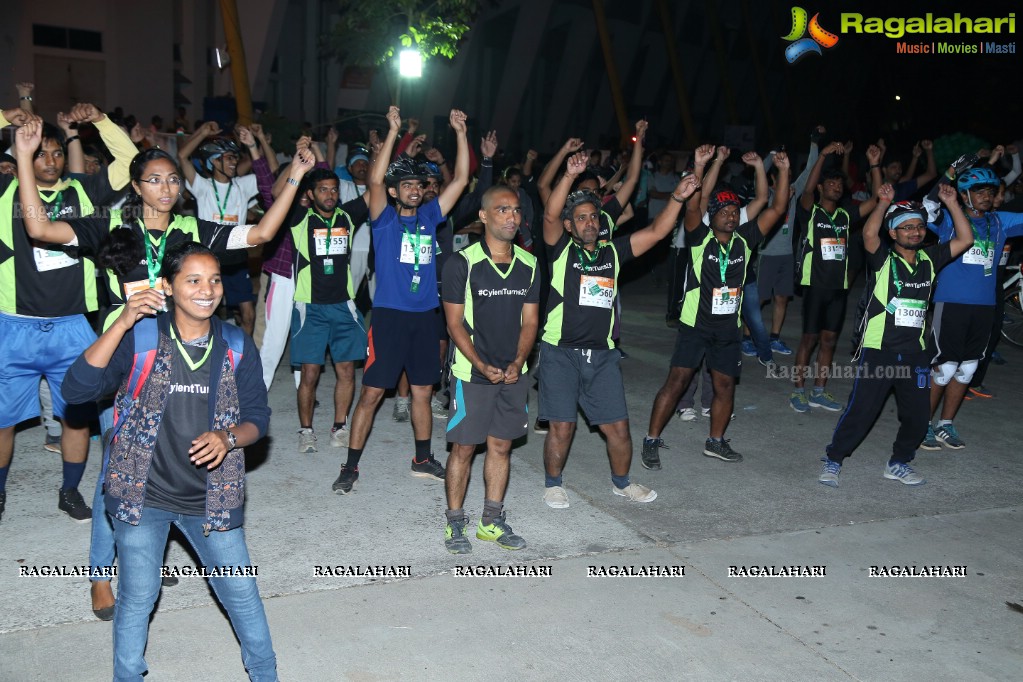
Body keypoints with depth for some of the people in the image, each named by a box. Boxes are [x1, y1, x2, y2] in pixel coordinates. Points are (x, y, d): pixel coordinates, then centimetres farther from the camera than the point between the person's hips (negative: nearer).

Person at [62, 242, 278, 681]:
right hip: (143, 496, -1)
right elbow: (76, 390, -20)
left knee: (241, 593, 11)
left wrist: (227, 437, -21)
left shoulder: (237, 348, -3)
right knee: (137, 599, 12)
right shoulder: (138, 337, -10)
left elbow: (257, 417, 2)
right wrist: (122, 323, -28)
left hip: (212, 499, 2)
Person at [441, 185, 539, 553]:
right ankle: (455, 523, 18)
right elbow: (455, 323, -8)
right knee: (463, 448, 3)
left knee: (501, 446, 11)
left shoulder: (529, 264, 4)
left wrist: (517, 363, -9)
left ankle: (491, 521, 25)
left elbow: (530, 321, 6)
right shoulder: (462, 263, -9)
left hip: (513, 373, 4)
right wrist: (482, 366, -17)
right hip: (472, 373, -4)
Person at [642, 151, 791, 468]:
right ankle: (652, 440, 3)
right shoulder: (701, 238, -8)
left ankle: (716, 441, 29)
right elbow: (692, 206, -25)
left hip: (728, 327, 5)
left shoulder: (744, 240, 3)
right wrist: (700, 167, -33)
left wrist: (783, 170, -6)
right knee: (677, 381, -6)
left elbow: (776, 209, 2)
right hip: (695, 324, -5)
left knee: (726, 384, 12)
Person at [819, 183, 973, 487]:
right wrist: (884, 202, -27)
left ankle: (899, 463, 31)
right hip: (879, 350, -5)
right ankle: (833, 461, 11)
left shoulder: (929, 259, 8)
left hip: (914, 353, 5)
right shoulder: (884, 260, -6)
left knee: (917, 414, 10)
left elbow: (965, 239, 5)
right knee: (860, 410, -5)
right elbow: (869, 234, -25)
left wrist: (951, 203, -2)